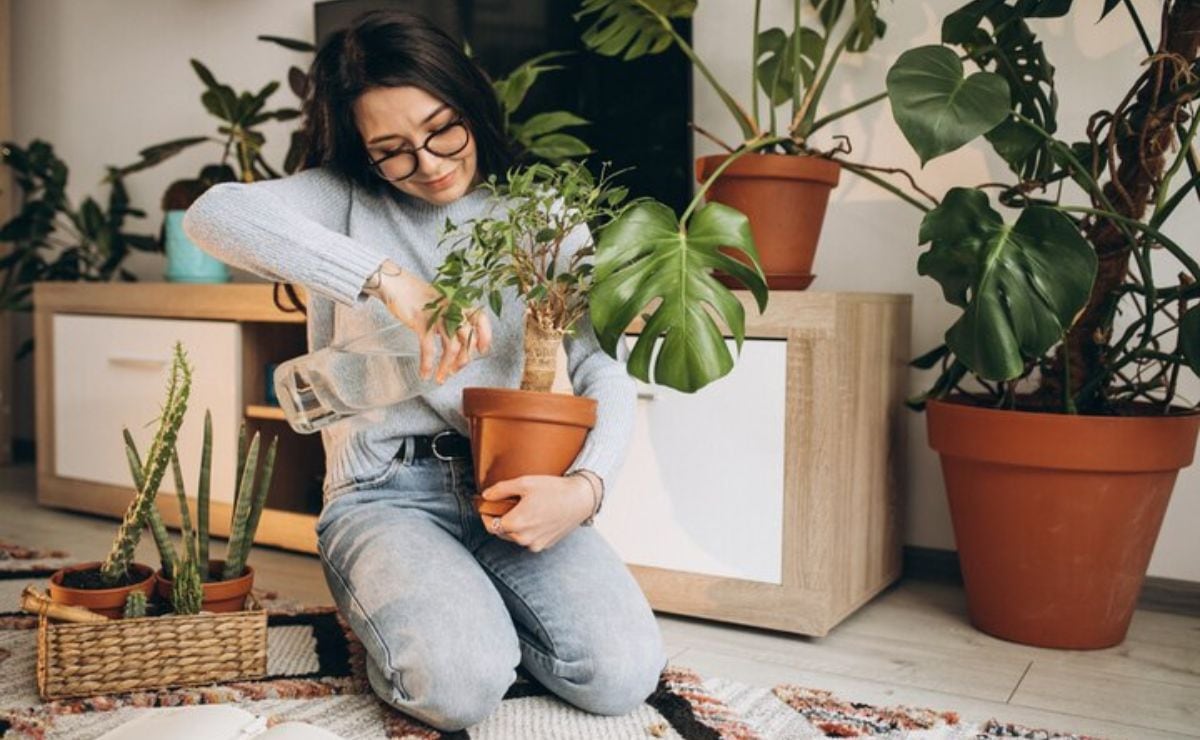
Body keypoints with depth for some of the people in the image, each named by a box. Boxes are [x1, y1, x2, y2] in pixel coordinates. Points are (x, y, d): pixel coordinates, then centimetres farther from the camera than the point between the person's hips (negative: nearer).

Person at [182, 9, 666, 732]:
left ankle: (475, 603, 11)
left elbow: (604, 369, 0)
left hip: (514, 484, 2)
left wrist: (588, 484, -21)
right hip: (387, 491, -2)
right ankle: (408, 611, 8)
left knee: (624, 674, -19)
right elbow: (214, 213, -18)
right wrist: (387, 279, -29)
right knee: (460, 684, -28)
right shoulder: (346, 199, 3)